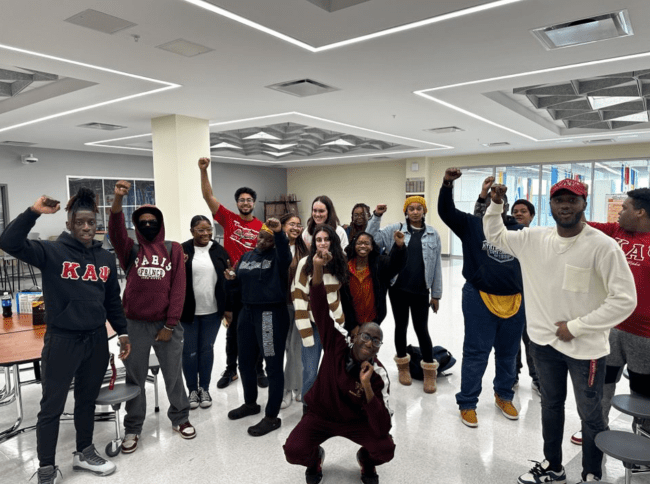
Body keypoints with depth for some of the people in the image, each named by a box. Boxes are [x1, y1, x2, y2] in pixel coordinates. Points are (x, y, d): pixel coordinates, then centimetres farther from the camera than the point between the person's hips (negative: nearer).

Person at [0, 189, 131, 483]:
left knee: (87, 400, 19)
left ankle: (84, 453, 37)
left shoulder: (106, 258, 5)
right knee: (52, 407, 8)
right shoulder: (52, 252, -8)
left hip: (97, 340, 4)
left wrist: (122, 332, 11)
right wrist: (34, 212, -28)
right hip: (61, 340, -4)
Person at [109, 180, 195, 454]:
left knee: (174, 376, 12)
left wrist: (170, 325, -6)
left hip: (167, 325, 0)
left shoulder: (173, 250, 3)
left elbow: (178, 289, -2)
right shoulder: (130, 250, 3)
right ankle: (132, 428, 28)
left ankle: (180, 418, 32)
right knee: (135, 378, 12)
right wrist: (118, 198, -35)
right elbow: (115, 231, -19)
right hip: (135, 325, 0)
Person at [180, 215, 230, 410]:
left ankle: (205, 389, 26)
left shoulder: (219, 250, 2)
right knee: (189, 351, 7)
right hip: (188, 311, -2)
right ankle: (192, 390, 24)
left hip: (212, 311, 2)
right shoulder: (182, 250, -6)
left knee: (207, 349, 12)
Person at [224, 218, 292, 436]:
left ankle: (272, 417, 12)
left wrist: (279, 233, -49)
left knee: (273, 365, 1)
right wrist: (232, 278, -4)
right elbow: (240, 285, 18)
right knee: (245, 362, 18)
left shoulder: (277, 257, -8)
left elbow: (285, 254, -33)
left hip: (271, 314, -7)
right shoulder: (246, 257, 12)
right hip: (247, 312, 7)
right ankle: (250, 403, 40)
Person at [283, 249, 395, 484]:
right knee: (293, 452, -23)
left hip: (355, 421, 0)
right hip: (319, 415, 0)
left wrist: (367, 387, -39)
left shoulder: (379, 376, -21)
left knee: (386, 449, -24)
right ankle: (315, 458, 16)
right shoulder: (337, 345, -21)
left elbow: (383, 428, -28)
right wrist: (318, 268, -47)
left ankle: (366, 459, 15)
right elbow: (320, 308, -33)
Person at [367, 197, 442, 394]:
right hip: (398, 288, 0)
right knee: (401, 326, 12)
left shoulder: (433, 234, 4)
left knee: (421, 329, 3)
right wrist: (376, 217, -13)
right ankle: (403, 366, 30)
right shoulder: (395, 229, 2)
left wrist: (436, 294, 5)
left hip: (421, 291, 0)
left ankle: (429, 371, 19)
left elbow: (437, 266, 5)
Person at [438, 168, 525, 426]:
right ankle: (467, 403, 18)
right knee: (476, 353, 3)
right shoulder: (471, 224, -1)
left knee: (508, 353, 17)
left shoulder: (519, 231, 6)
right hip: (480, 299, -3)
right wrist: (447, 184, -31)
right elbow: (446, 211, -15)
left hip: (514, 300, 4)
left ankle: (504, 396, 39)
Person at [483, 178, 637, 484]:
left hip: (585, 346, -4)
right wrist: (495, 205, -6)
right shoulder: (535, 238, -4)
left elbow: (625, 299, -18)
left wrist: (576, 327, -17)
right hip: (544, 341, 5)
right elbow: (495, 236, 11)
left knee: (590, 414, 14)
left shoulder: (603, 246, -19)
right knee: (551, 404, 22)